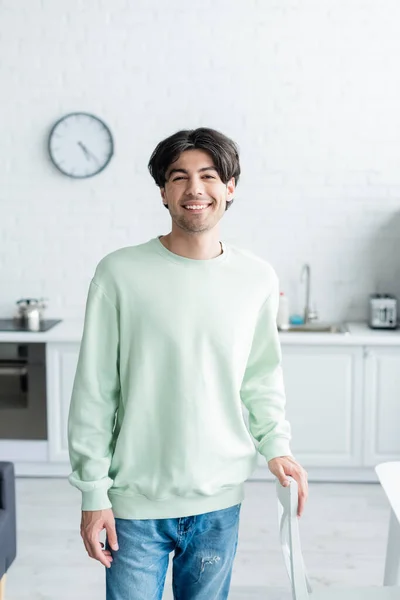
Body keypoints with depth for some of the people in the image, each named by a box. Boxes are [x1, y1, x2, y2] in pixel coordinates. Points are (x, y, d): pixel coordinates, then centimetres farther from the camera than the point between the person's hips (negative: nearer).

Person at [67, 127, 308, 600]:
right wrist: (93, 493, -6)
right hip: (136, 499, -2)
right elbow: (94, 392, -6)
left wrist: (275, 446, -3)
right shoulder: (120, 273, -9)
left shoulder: (258, 278, 0)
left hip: (219, 500, 3)